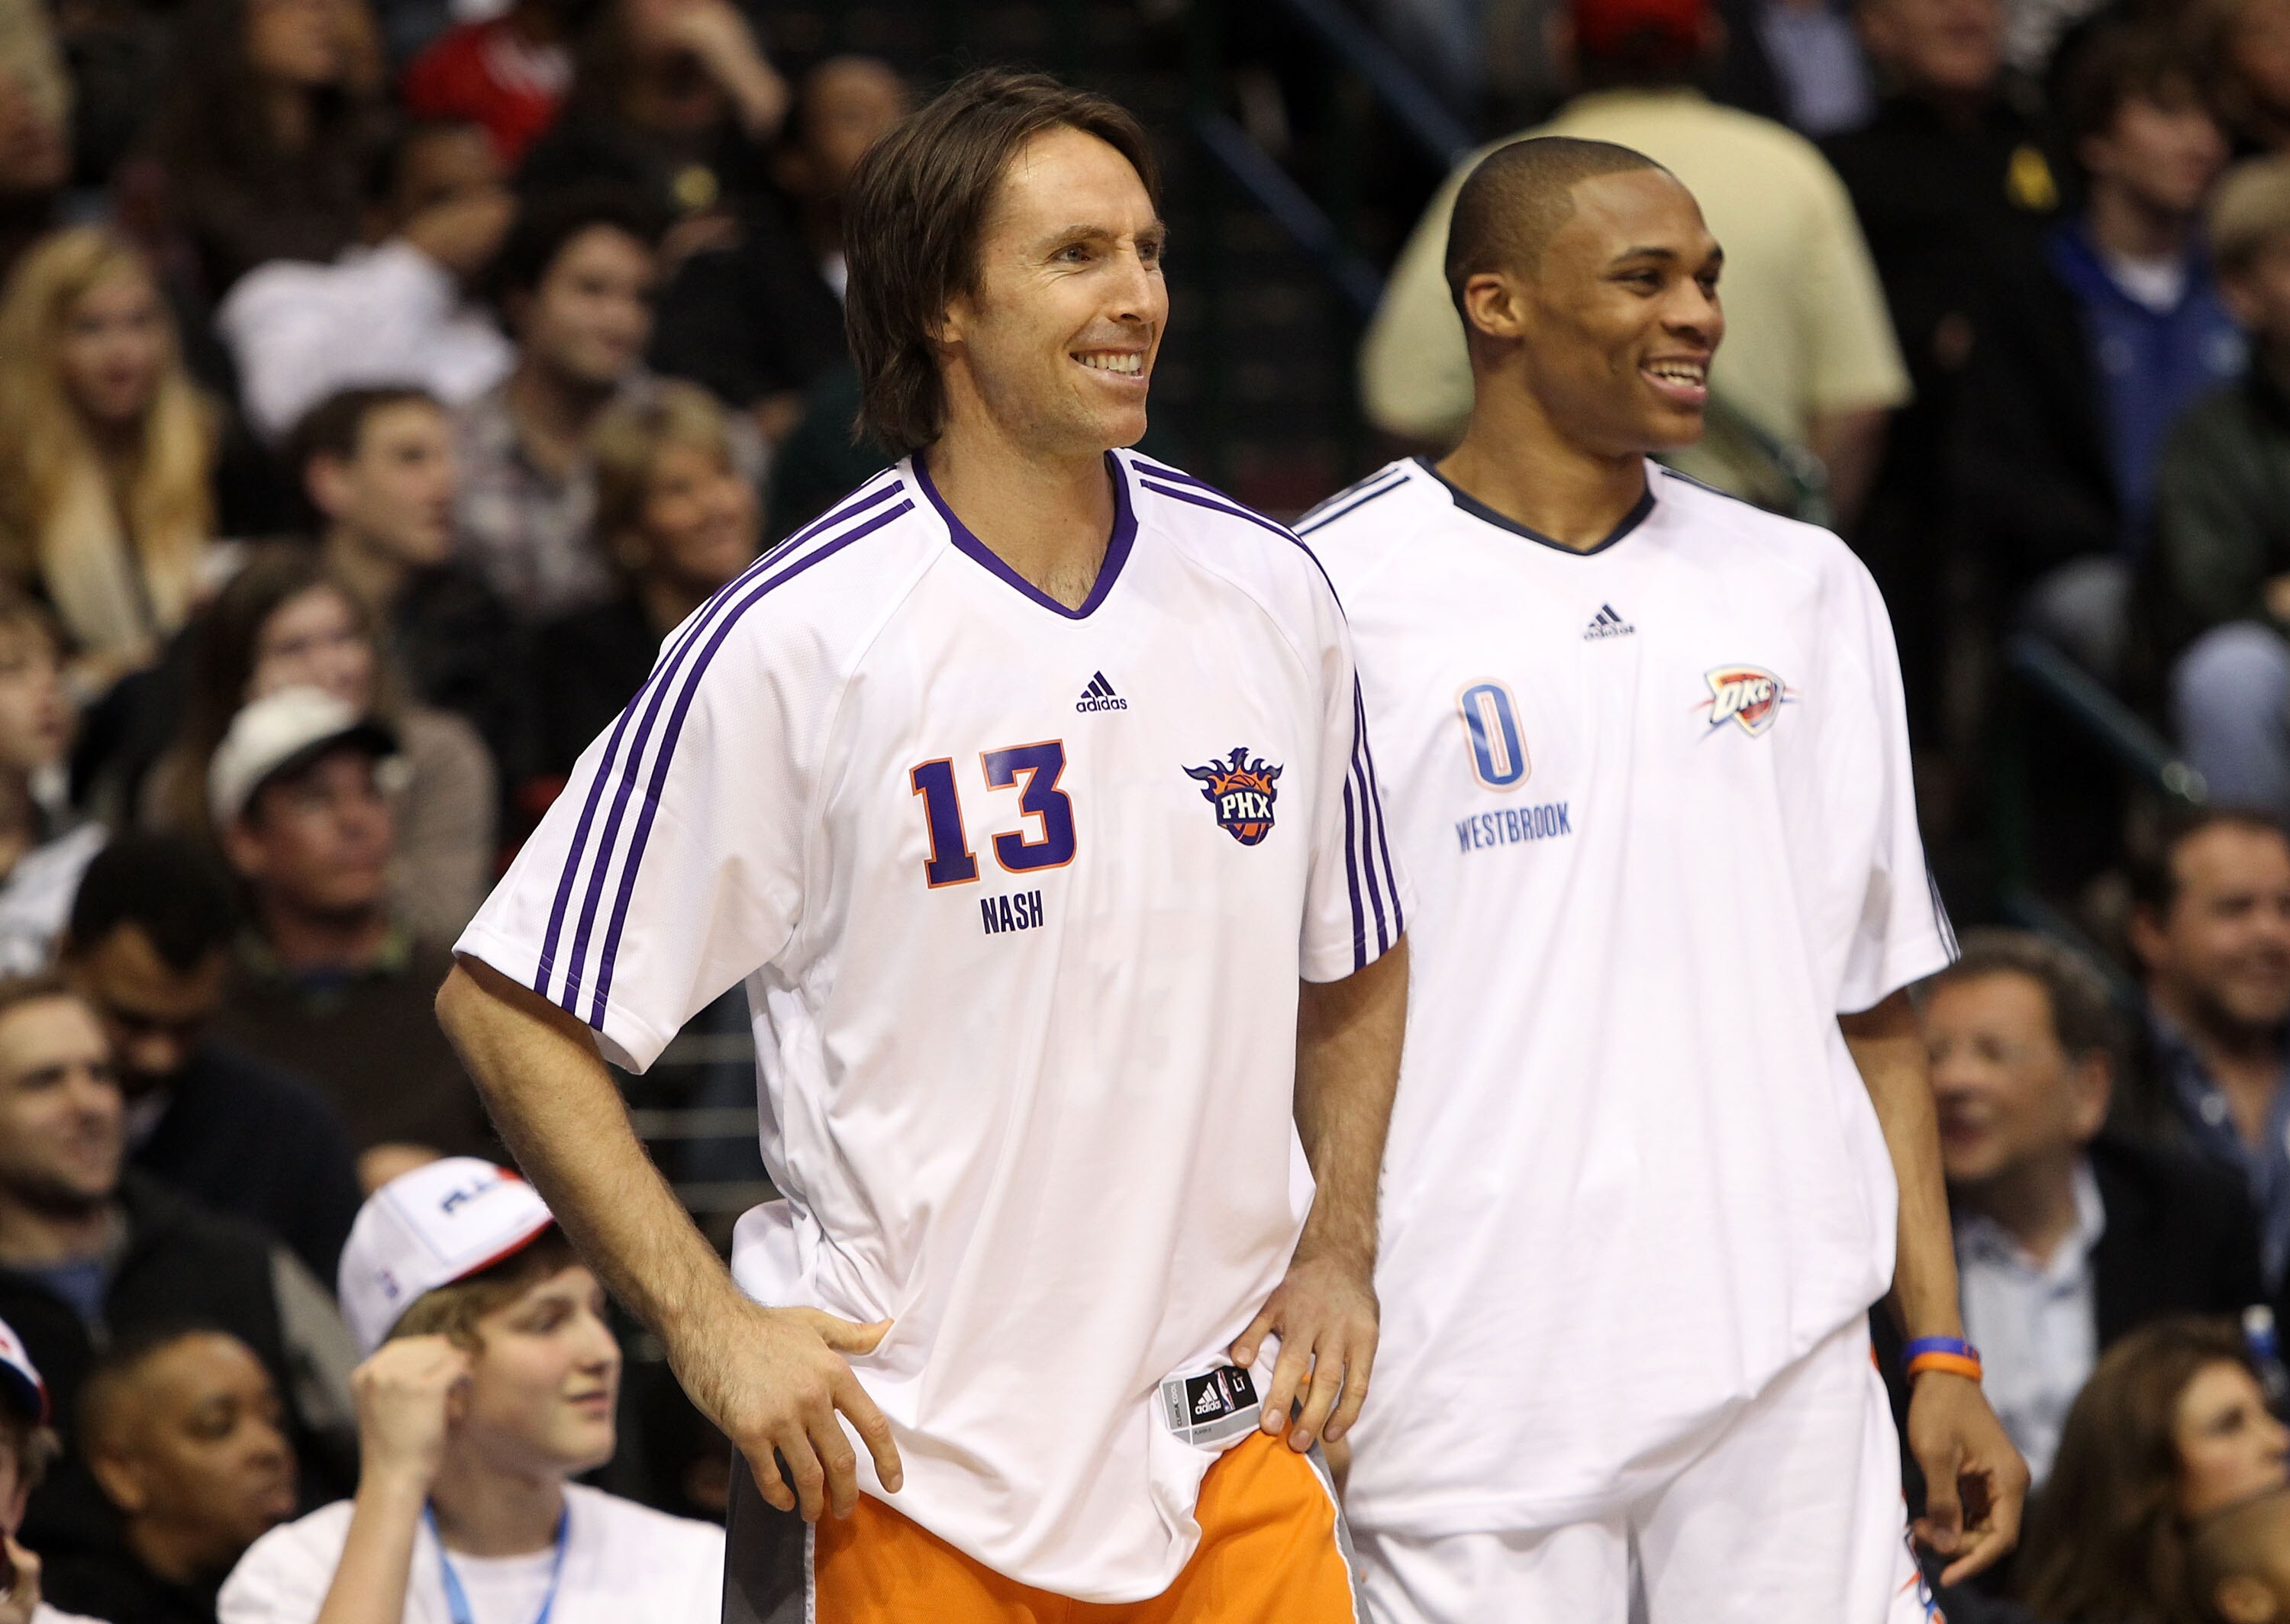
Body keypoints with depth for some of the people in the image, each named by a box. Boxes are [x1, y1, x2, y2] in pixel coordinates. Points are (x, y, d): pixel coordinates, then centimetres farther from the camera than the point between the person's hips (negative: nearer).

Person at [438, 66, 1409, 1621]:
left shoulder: (1270, 592, 6)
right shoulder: (798, 643, -9)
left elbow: (1355, 966, 22)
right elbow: (510, 1006, -7)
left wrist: (1336, 1254, 8)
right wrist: (708, 1323, -12)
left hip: (1233, 1442, 4)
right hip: (914, 1466, -4)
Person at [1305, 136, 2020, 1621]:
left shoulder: (1806, 590, 13)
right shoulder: (1331, 597, 0)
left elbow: (1876, 1004, 14)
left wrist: (1942, 1353, 9)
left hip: (1788, 1368, 3)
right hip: (1479, 1376, -3)